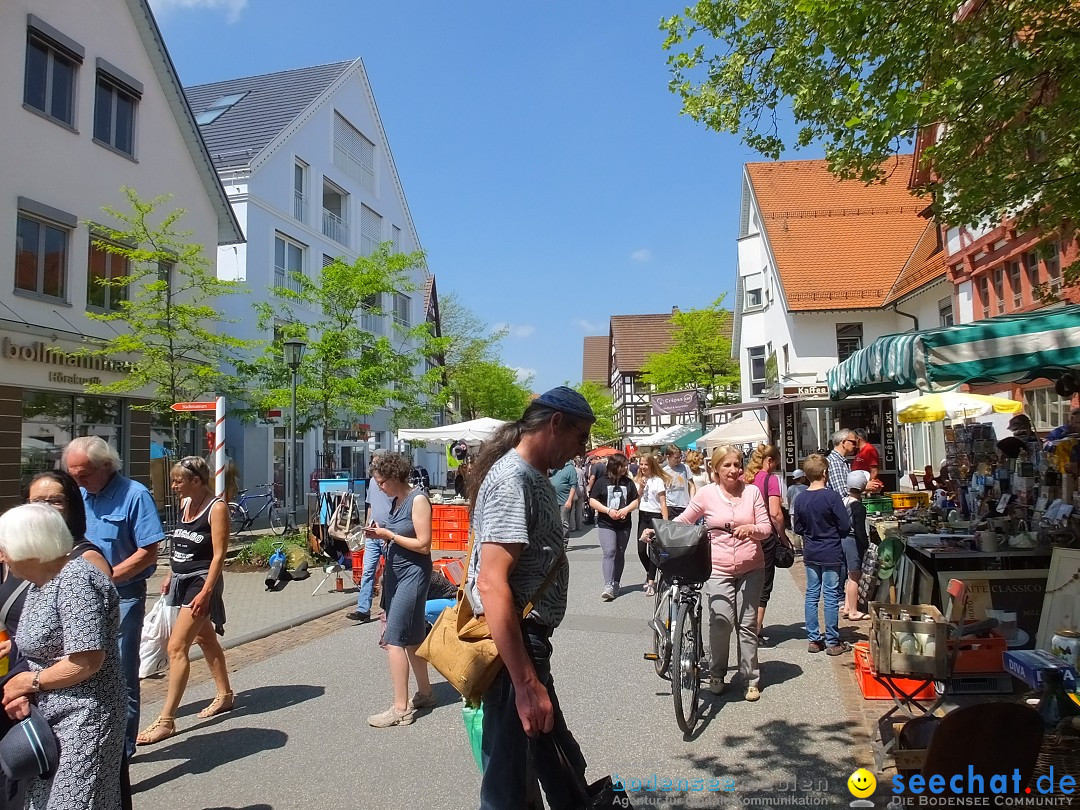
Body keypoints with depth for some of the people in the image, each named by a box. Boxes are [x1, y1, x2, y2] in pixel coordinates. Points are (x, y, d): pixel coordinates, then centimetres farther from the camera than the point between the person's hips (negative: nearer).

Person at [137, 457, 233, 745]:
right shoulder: (184, 504, 7)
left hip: (201, 581, -9)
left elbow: (218, 554, -18)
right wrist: (170, 575, 18)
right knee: (205, 639, 19)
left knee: (176, 647, -11)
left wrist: (205, 592, -22)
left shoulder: (216, 508, -16)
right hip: (181, 579, 9)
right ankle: (225, 695, 34)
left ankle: (166, 720, -5)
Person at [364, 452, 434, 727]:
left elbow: (423, 545, -18)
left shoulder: (418, 500, -15)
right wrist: (380, 534, -1)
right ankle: (425, 694, 28)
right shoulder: (396, 500, 9)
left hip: (412, 574, -9)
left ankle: (401, 708, -3)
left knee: (395, 638, -9)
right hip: (395, 572, 9)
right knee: (411, 636, 15)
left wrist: (389, 535, -15)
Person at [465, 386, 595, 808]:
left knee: (555, 758, 26)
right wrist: (526, 684, -29)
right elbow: (492, 585, -29)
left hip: (528, 641, 10)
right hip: (513, 647, -10)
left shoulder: (534, 476, 11)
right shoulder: (512, 479, -21)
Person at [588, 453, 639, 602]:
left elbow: (636, 501, 8)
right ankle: (608, 586, -18)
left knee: (620, 554, 10)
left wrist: (626, 509, -11)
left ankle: (616, 584, 21)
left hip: (624, 524, 3)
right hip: (605, 524, -3)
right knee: (609, 552, -14)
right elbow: (592, 501, -3)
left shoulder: (628, 482, 6)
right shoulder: (602, 482, -2)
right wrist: (608, 510, -15)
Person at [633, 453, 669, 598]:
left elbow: (663, 503, -9)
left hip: (655, 516, -5)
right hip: (642, 516, 5)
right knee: (641, 550, 1)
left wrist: (665, 521, -15)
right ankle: (650, 573, 28)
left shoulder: (658, 481, -5)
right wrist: (641, 487, -9)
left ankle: (651, 583, 4)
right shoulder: (638, 481, 11)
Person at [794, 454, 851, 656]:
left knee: (812, 594, 11)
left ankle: (813, 639, 16)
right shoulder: (832, 496, -15)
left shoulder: (801, 498, -2)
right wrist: (832, 530, 8)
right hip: (831, 554, -4)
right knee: (831, 596, 2)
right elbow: (845, 526, -12)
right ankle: (832, 642, 9)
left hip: (810, 554, 4)